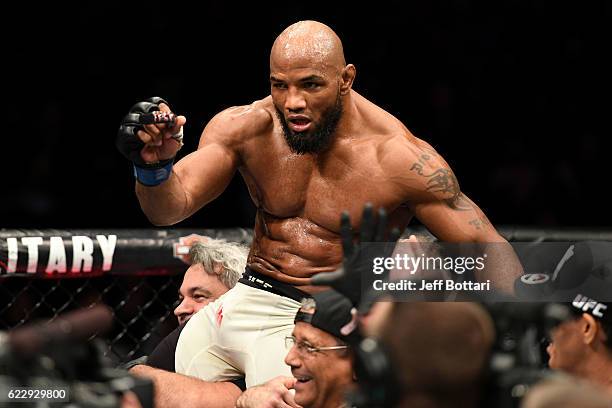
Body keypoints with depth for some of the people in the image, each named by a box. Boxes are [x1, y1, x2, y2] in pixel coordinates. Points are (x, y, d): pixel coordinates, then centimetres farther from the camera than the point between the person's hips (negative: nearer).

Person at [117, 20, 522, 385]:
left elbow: (488, 251, -9)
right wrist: (155, 167, -31)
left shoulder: (400, 158, -15)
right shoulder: (245, 128, -5)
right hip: (247, 301, 5)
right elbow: (171, 208, -8)